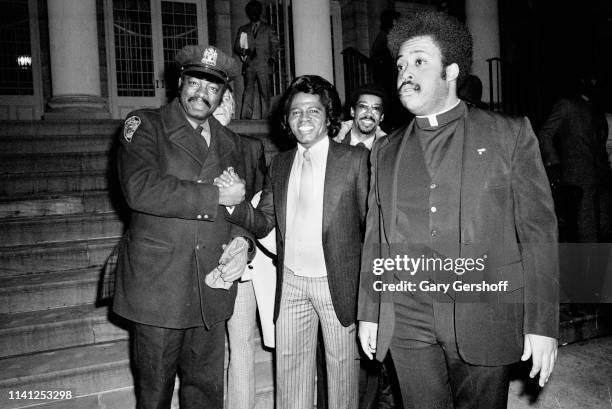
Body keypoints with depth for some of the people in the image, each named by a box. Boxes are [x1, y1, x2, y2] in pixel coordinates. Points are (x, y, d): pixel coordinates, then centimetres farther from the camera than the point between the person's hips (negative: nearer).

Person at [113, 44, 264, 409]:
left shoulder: (233, 145, 12)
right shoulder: (145, 126, -1)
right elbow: (140, 189, -19)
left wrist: (242, 243, -4)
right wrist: (216, 196, -15)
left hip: (212, 289, 4)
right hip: (157, 286, -3)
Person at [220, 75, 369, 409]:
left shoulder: (354, 159, -5)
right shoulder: (279, 164, 8)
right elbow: (263, 224, 5)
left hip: (337, 283, -3)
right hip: (289, 283, 4)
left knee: (342, 369, 13)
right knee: (289, 372, 13)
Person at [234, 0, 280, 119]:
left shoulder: (268, 29, 16)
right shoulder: (243, 29, 18)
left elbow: (275, 43, 12)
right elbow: (236, 47, 14)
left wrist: (271, 57, -4)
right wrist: (245, 52, -7)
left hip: (264, 65, 0)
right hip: (249, 64, 0)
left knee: (265, 91, -4)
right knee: (248, 89, -13)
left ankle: (265, 117, -1)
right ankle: (245, 116, -21)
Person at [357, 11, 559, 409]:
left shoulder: (511, 133, 1)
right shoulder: (386, 150, 10)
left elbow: (538, 230, -2)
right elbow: (375, 237, 12)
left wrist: (542, 324, -7)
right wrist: (369, 313, 11)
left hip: (484, 318, -2)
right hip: (407, 321, 2)